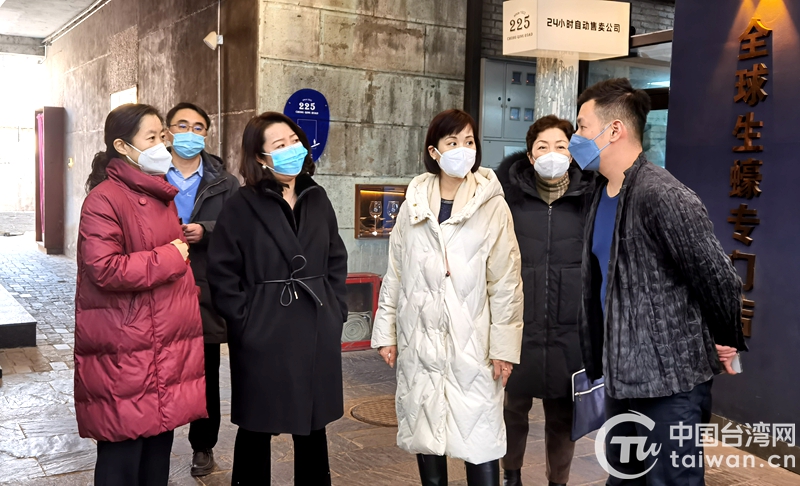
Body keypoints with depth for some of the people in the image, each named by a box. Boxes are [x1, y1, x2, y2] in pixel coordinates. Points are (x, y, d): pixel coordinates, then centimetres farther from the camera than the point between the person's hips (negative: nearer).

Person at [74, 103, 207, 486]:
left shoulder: (162, 195, 16)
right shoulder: (104, 199, -12)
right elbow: (103, 269, -23)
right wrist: (170, 259, -15)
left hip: (168, 346, 8)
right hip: (125, 353, -8)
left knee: (159, 445, 15)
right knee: (122, 455, 1)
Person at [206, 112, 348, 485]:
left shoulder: (317, 199, 8)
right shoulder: (242, 206, -7)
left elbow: (337, 260, 13)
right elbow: (221, 271, -8)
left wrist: (336, 310, 5)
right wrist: (244, 321, -11)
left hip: (317, 332, 4)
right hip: (263, 335, -4)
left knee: (313, 426, 15)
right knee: (256, 428, 10)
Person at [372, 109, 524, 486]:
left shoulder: (492, 206, -5)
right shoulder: (414, 204, 5)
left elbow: (506, 282, -6)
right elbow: (395, 274, 9)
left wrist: (504, 346, -9)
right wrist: (386, 332, 8)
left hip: (472, 341, -3)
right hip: (420, 340, 3)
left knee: (481, 439, -2)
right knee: (425, 432, 12)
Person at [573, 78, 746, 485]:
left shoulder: (662, 196, -20)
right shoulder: (601, 196, 9)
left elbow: (719, 279, -16)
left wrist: (726, 344, -2)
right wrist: (602, 360, 14)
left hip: (670, 379, -9)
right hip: (623, 377, 9)